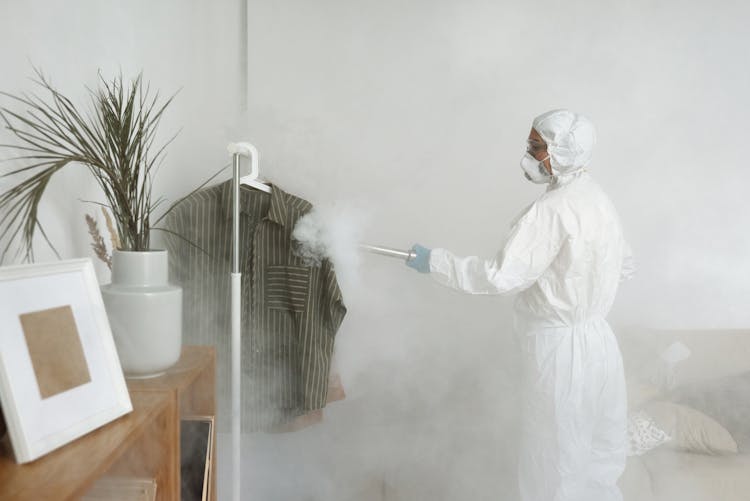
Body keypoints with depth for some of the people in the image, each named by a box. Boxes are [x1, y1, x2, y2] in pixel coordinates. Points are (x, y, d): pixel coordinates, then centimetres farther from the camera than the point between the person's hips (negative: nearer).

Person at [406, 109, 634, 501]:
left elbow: (502, 276, -27)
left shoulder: (553, 208, -21)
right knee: (597, 453, 22)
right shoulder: (597, 199, 7)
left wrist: (434, 261, -19)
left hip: (561, 349, -9)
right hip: (597, 340, 9)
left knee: (555, 461, 8)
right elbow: (624, 266, 17)